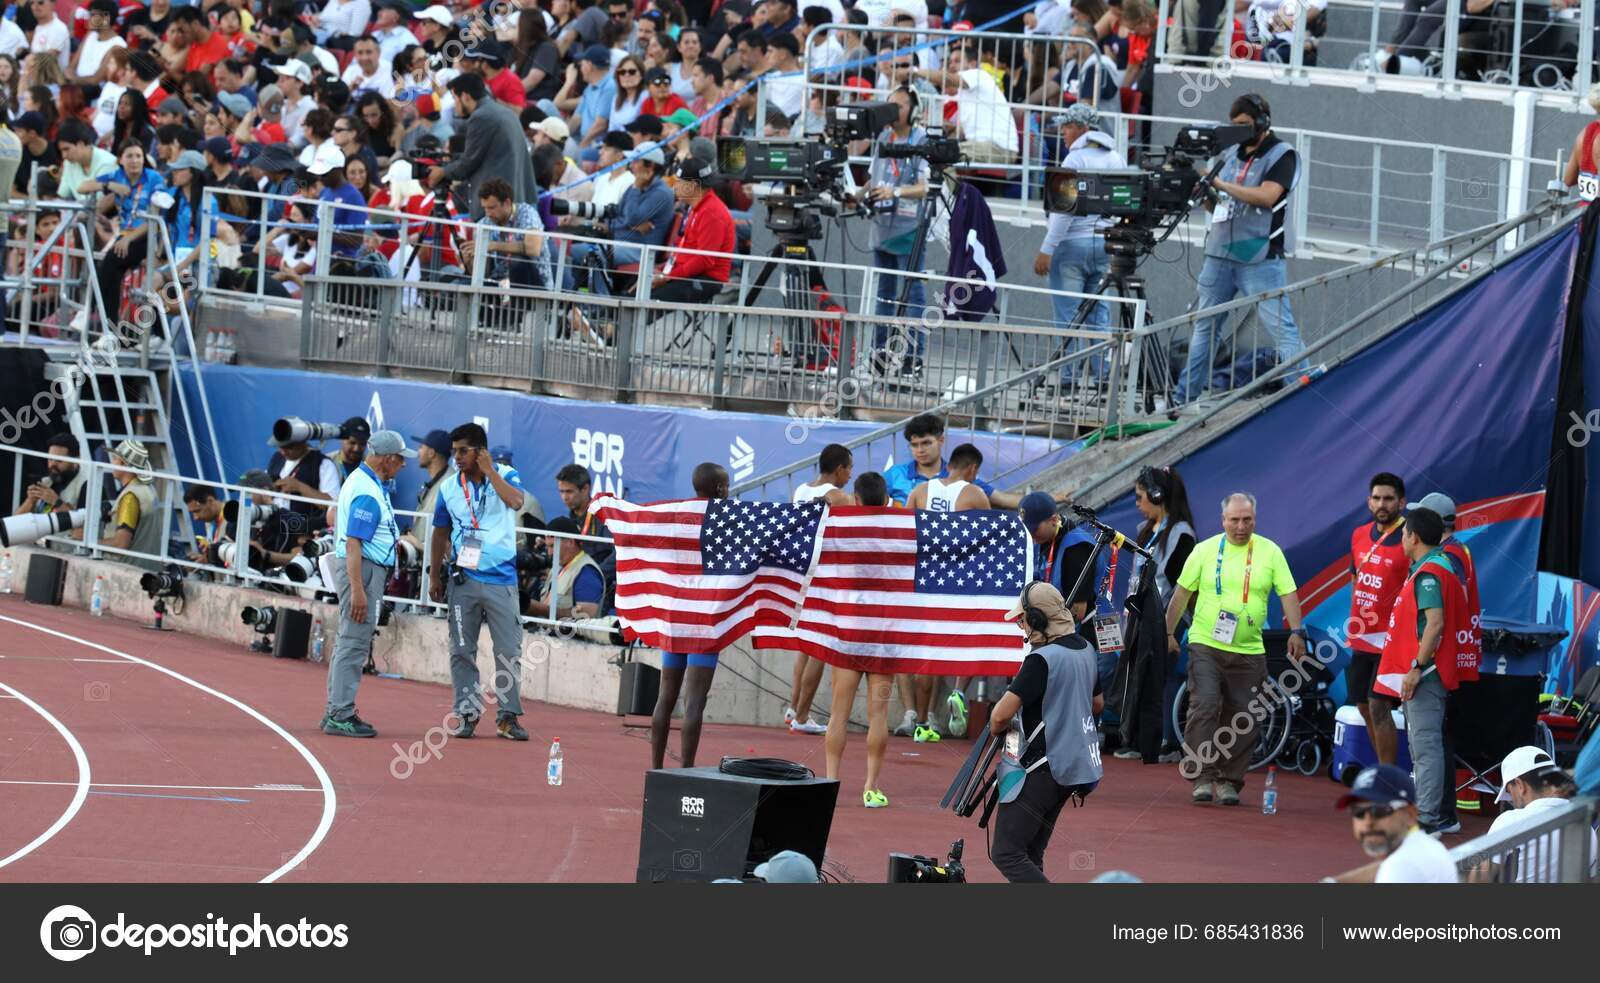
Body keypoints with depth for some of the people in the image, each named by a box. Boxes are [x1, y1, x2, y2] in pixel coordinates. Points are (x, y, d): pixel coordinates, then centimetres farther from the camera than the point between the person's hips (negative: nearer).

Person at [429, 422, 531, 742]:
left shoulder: (505, 476, -1)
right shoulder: (449, 487, 6)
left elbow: (516, 501, -23)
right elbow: (441, 534, 14)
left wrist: (489, 471, -18)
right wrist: (436, 577, 13)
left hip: (501, 580, -2)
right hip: (463, 580, 2)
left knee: (509, 651, -2)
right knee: (462, 651, 3)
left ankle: (508, 716, 4)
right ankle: (467, 712, 10)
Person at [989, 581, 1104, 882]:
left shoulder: (1042, 660, -20)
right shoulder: (1085, 651, 8)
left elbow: (1002, 714, -21)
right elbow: (1097, 704, 25)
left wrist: (997, 730, 0)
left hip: (1039, 770, -9)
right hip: (1076, 765, 9)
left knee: (1007, 854, -8)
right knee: (1031, 854, 14)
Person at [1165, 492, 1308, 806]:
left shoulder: (1270, 551, 4)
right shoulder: (1205, 550, 2)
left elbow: (1288, 593, 3)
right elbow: (1182, 593, 8)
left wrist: (1296, 631, -9)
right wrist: (1169, 633, 7)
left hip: (1249, 651, 1)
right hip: (1206, 645, -1)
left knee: (1243, 720, 1)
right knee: (1205, 707, -15)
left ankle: (1229, 780, 12)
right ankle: (1203, 776, -13)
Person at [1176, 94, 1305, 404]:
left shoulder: (1282, 155, -4)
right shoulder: (1233, 154, 16)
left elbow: (1267, 196, -19)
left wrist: (1219, 183, -17)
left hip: (1261, 259, -7)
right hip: (1219, 255, 7)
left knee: (1280, 326, -10)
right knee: (1203, 327, 11)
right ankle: (1184, 396, 18)